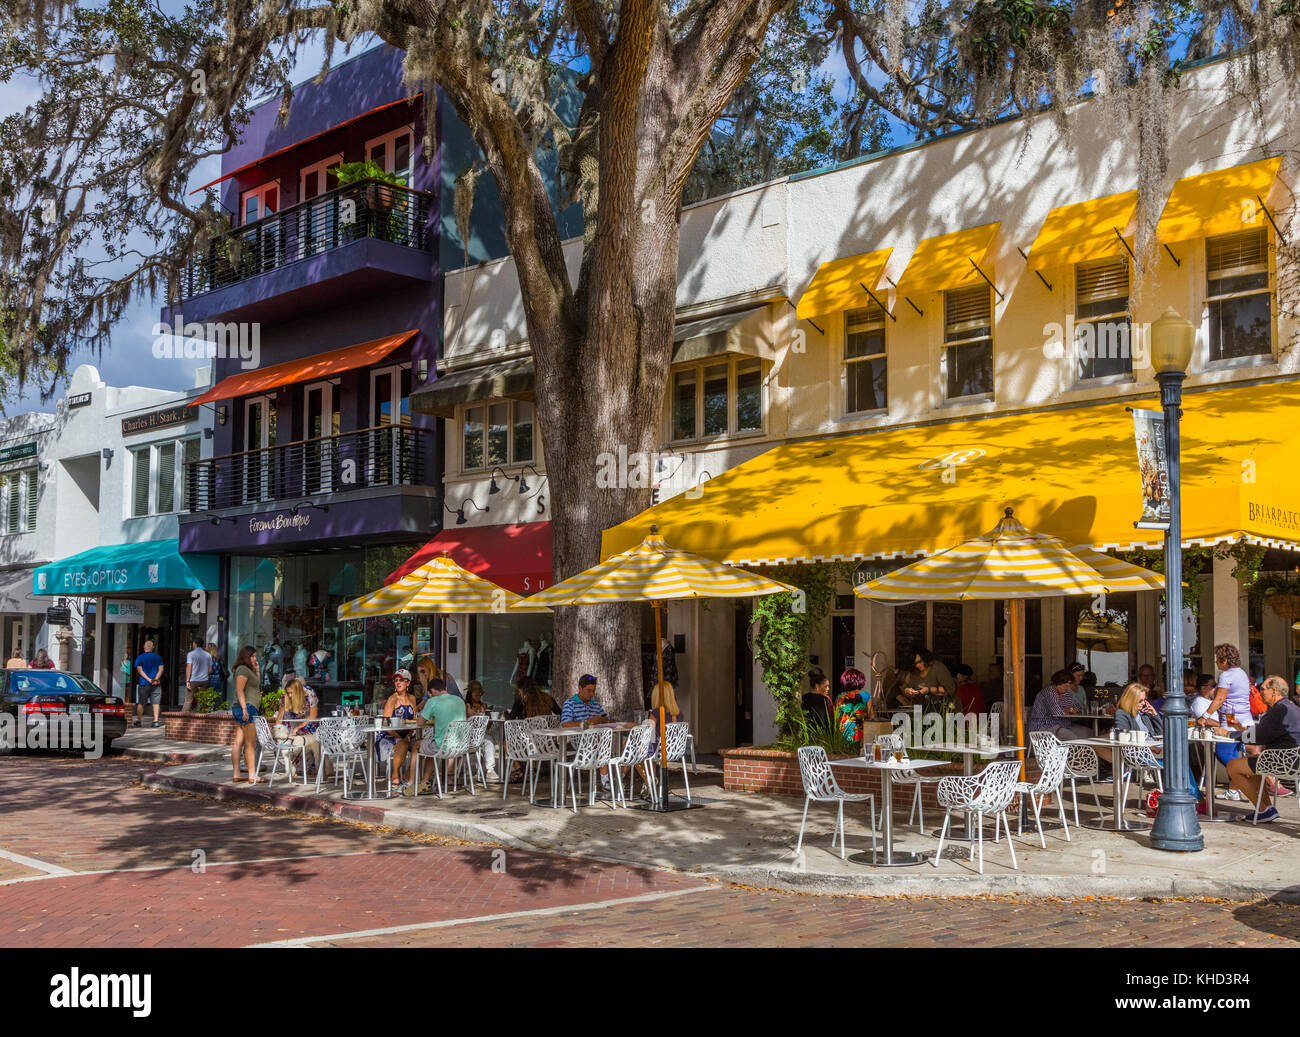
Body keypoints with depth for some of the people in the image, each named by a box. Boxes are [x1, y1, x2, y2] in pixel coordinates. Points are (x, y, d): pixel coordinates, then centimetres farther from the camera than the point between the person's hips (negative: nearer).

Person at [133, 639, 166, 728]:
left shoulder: (139, 657, 0)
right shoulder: (158, 657, 5)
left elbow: (140, 670, -8)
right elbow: (161, 669, -3)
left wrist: (148, 679, -13)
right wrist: (156, 678, -13)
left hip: (144, 683, -1)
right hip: (156, 684, 1)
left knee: (140, 703, 10)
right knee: (156, 702, 0)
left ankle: (139, 720, 15)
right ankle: (156, 720, -9)